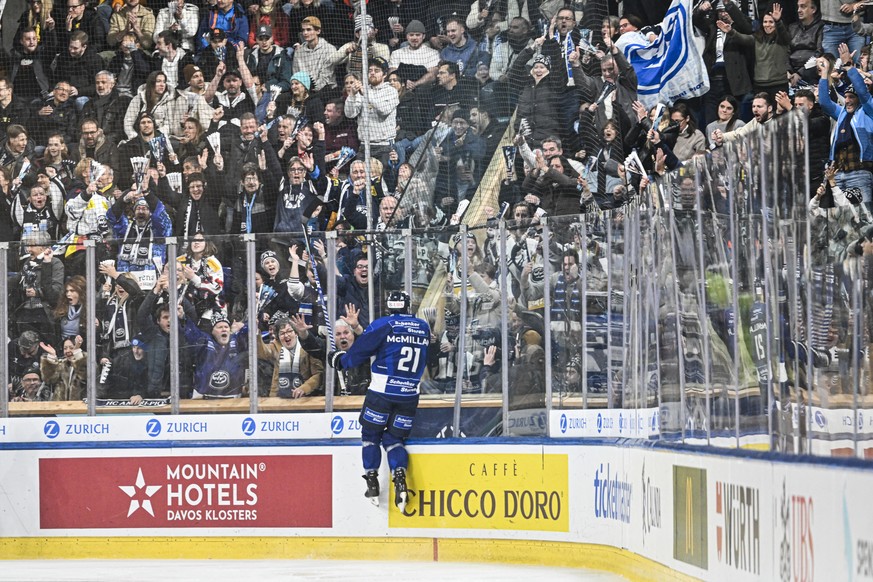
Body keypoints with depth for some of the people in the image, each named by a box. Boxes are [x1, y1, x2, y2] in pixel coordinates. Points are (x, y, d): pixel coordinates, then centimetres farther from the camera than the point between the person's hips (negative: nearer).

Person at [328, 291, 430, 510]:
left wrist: (340, 360, 15)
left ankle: (372, 481, 10)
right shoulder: (423, 327, 6)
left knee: (371, 434, 14)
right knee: (394, 438, 11)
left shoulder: (383, 325, -8)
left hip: (382, 392, -3)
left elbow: (359, 352, -5)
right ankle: (400, 476, -13)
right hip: (409, 395, 3)